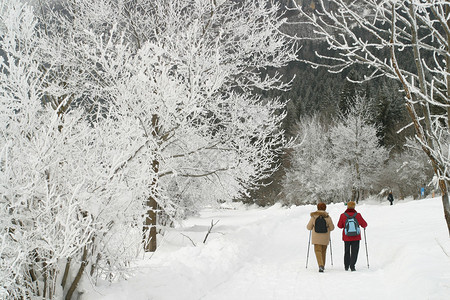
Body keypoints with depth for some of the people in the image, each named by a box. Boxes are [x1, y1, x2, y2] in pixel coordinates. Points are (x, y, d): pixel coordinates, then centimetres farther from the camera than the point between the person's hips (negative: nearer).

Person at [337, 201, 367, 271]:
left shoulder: (343, 216, -9)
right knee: (354, 252, 3)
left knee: (347, 252, 18)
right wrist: (364, 226, 23)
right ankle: (352, 266, -11)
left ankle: (346, 266, 25)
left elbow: (340, 225, 2)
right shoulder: (357, 215, -10)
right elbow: (364, 224, 0)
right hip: (356, 237, -2)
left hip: (346, 237, 2)